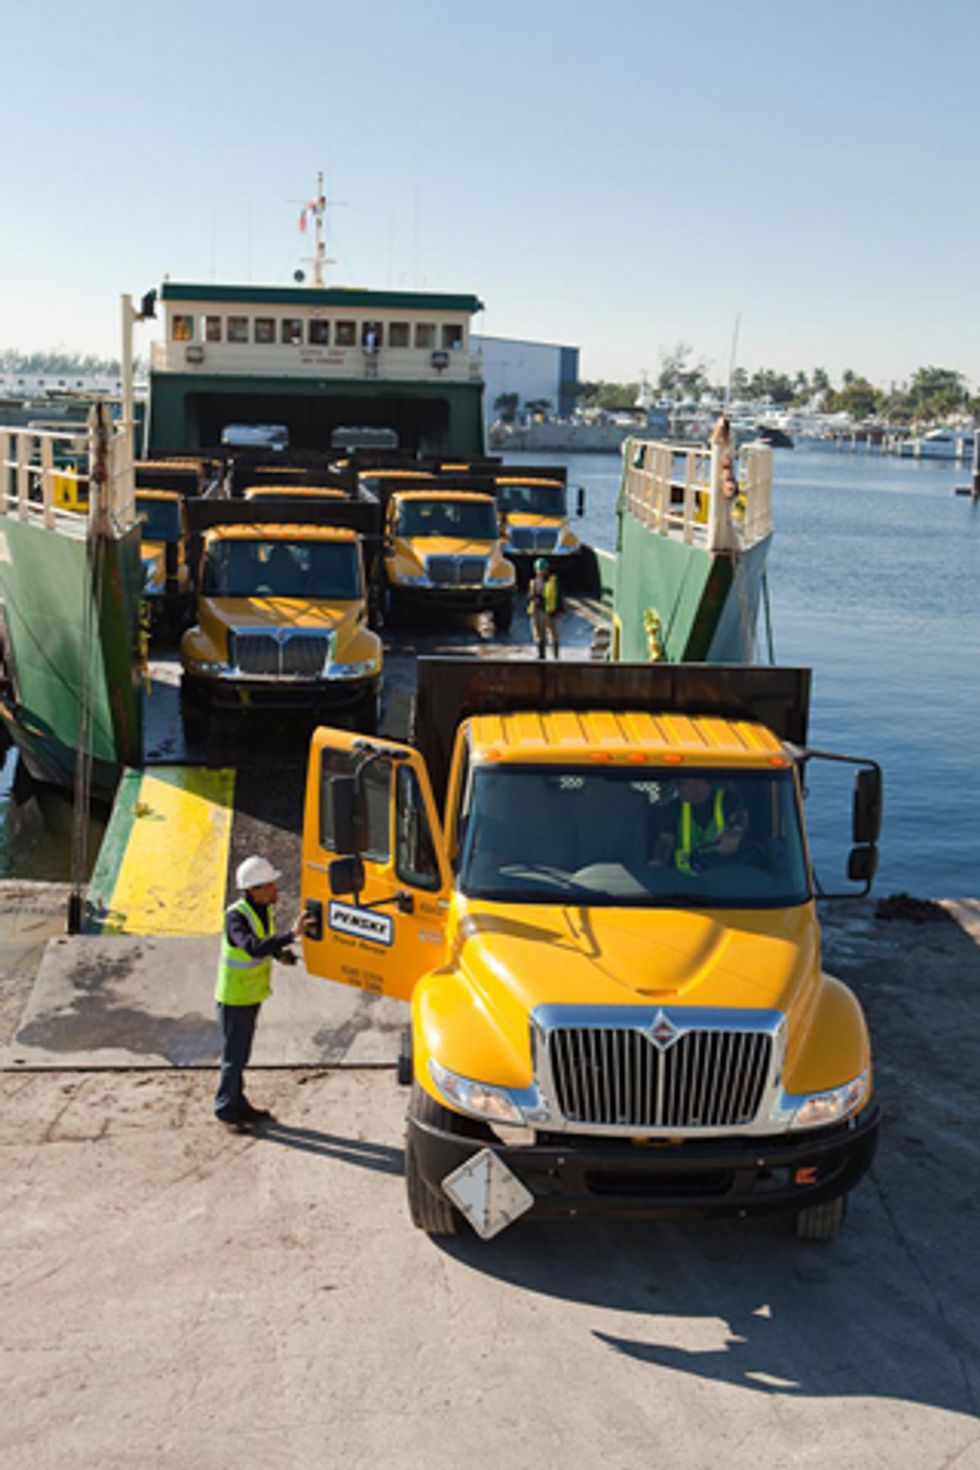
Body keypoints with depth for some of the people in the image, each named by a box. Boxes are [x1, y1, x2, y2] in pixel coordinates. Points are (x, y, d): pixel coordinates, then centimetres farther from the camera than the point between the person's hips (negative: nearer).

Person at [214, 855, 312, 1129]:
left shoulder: (263, 910, -1)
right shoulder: (235, 916, -27)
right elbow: (253, 947, -43)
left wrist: (281, 953, -6)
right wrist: (290, 935, -49)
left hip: (253, 994, 8)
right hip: (234, 997, -8)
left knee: (241, 1054, 19)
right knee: (233, 1055, 2)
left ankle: (238, 1104, 31)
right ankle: (225, 1109, 16)